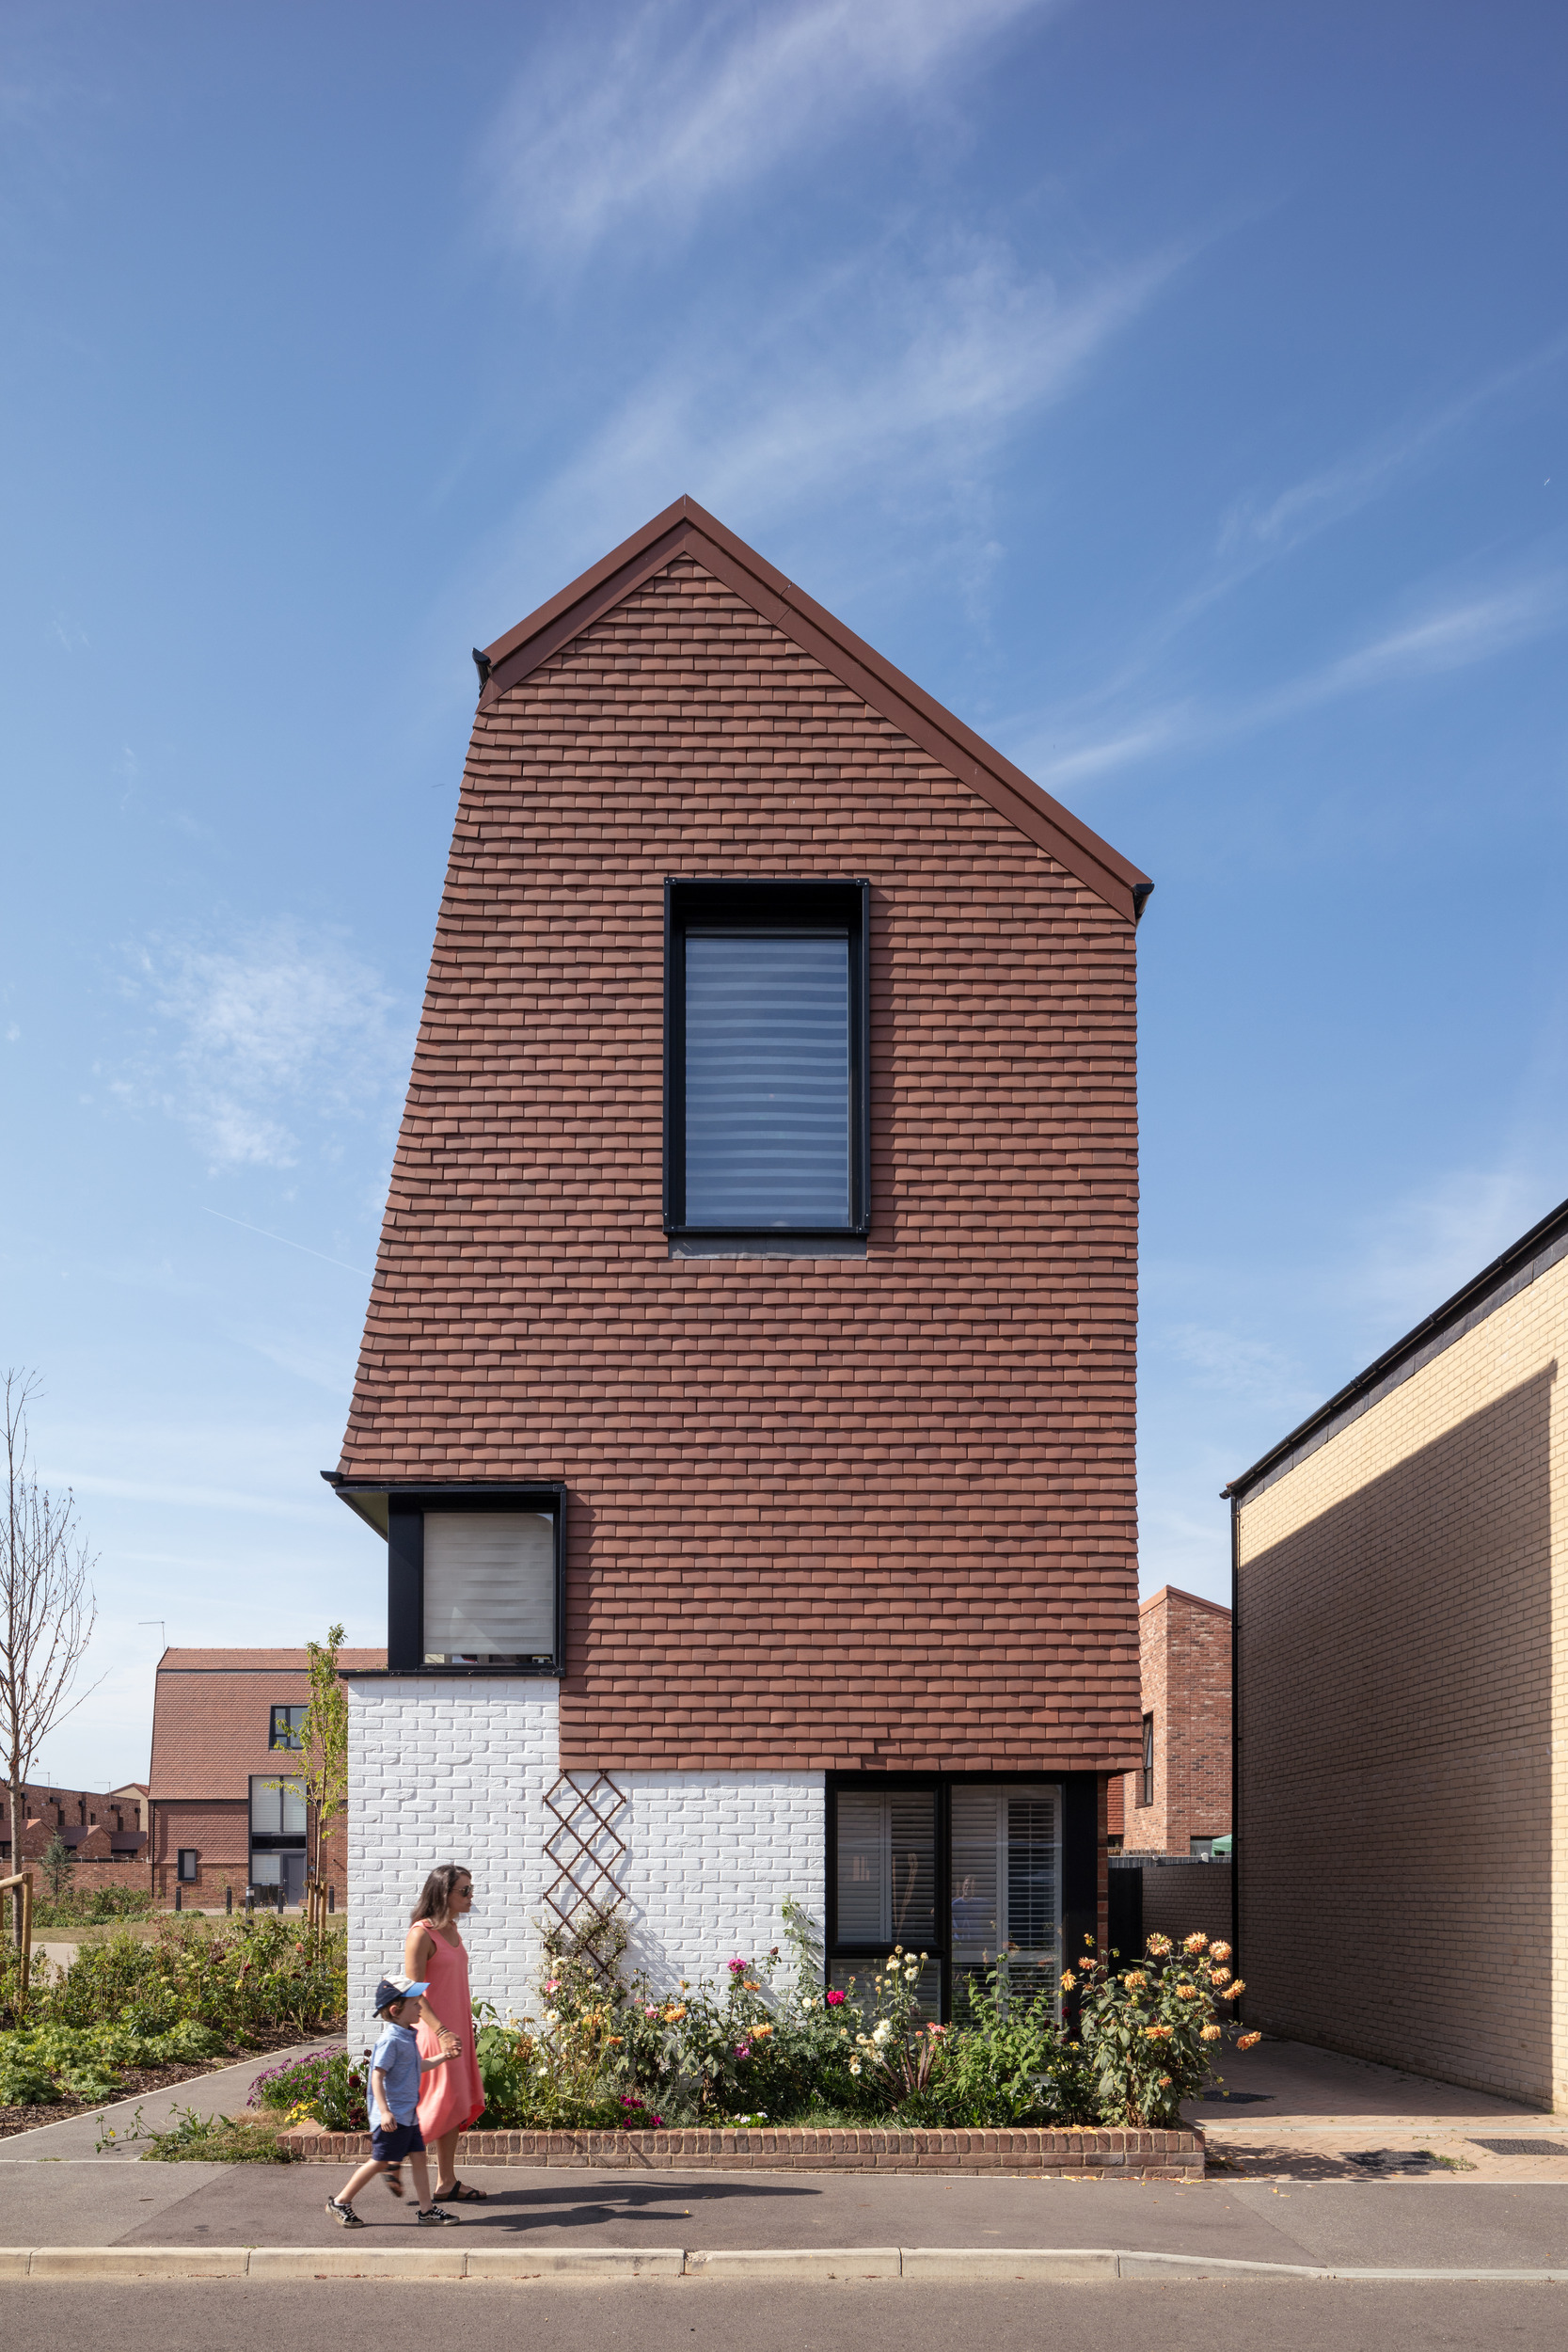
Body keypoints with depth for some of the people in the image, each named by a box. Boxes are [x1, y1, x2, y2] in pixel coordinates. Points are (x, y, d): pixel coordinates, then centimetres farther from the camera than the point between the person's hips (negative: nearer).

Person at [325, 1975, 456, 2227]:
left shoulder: (406, 2037, 13)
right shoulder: (390, 2040, -18)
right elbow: (377, 2076, -24)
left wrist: (440, 2058, 16)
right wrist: (384, 2111, -30)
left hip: (408, 2114, 9)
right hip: (392, 2116, -9)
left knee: (418, 2156, 7)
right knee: (380, 2161, -2)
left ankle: (427, 2210, 12)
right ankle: (340, 2203, 11)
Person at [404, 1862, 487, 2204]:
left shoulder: (451, 1930, 11)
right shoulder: (421, 1934, -15)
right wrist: (442, 2031, -24)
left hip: (455, 2028, 9)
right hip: (433, 2029, -9)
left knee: (458, 2105, 9)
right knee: (440, 2106, -6)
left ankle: (447, 2183, 15)